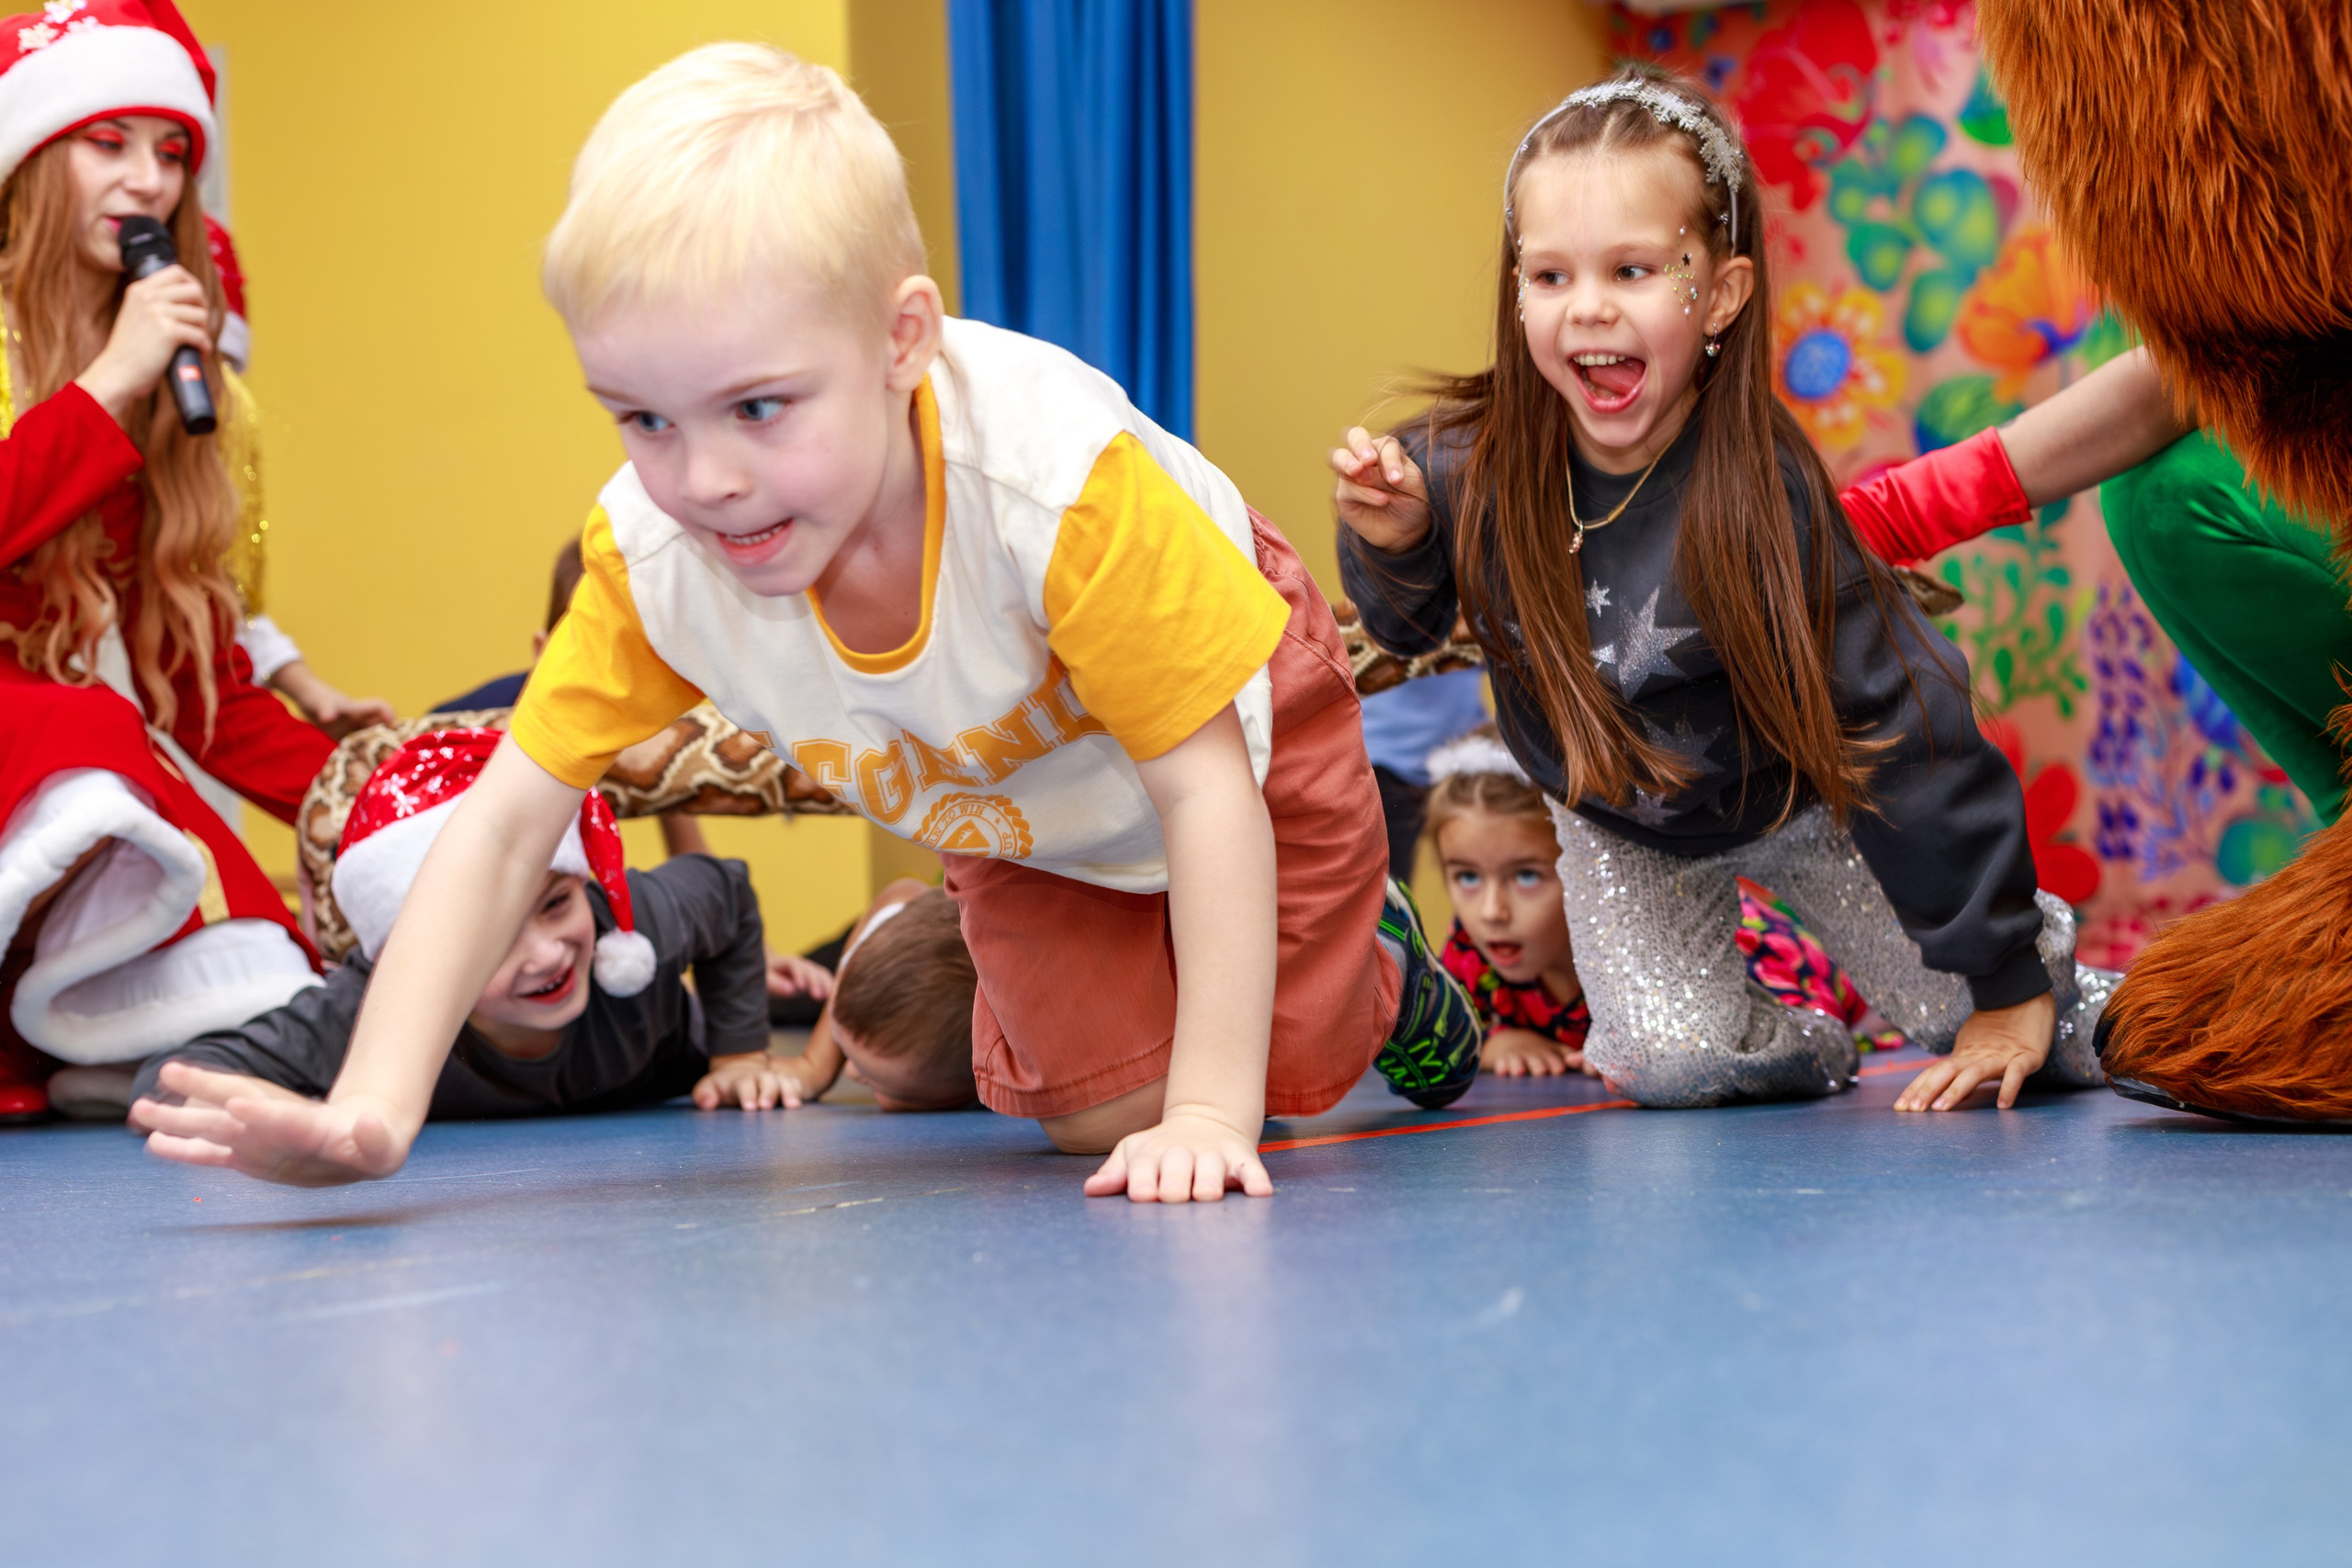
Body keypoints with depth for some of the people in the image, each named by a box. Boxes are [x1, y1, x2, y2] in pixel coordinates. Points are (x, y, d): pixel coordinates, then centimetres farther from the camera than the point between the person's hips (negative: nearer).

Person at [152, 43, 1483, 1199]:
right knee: (1097, 1115, 1)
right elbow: (505, 825, -31)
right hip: (1011, 808, 3)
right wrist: (374, 1108, -45)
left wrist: (1209, 1110, -41)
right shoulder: (652, 552, -34)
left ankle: (1376, 967, 34)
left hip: (1233, 716, -3)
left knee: (1287, 1078, -1)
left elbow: (1204, 786, -38)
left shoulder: (1054, 477, -46)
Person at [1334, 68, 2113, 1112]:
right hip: (1616, 825, 3)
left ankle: (2060, 975, 32)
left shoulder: (1764, 497, -35)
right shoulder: (1472, 466, -25)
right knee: (1664, 1062, -12)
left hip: (1788, 804, -2)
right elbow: (1406, 627, -3)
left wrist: (2006, 988, -21)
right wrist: (1390, 542, -29)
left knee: (1978, 1022, -5)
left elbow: (1900, 730, -27)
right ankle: (1799, 1043, 22)